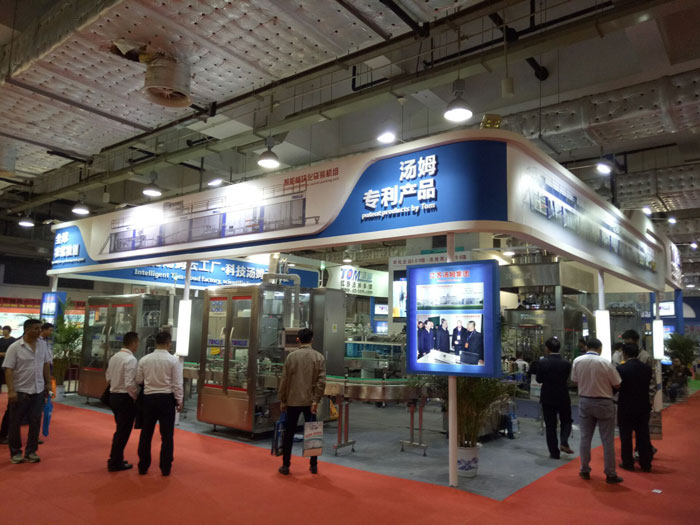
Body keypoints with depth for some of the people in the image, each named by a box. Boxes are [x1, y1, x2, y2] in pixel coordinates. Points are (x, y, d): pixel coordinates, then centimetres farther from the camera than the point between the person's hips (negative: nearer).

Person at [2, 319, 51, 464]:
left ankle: (31, 452, 18)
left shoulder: (43, 344, 4)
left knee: (35, 422, 6)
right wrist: (11, 391, -18)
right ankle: (15, 452, 23)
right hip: (20, 391, -4)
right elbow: (8, 370, -12)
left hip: (38, 391, 4)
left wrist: (48, 383, 10)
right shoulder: (15, 347, -11)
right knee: (15, 423, 9)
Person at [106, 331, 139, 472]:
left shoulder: (114, 357, 5)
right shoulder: (131, 360, -20)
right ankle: (115, 463, 14)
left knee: (120, 430, 21)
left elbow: (109, 377, 13)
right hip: (125, 398, -8)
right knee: (123, 431, 5)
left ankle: (116, 459, 31)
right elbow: (130, 384, -24)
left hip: (114, 396, 8)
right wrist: (137, 398, -11)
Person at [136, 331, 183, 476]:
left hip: (149, 398, 3)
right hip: (166, 399, -3)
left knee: (146, 433, 14)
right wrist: (179, 401, 2)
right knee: (167, 435, 7)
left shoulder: (144, 359, -2)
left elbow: (138, 380, 7)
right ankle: (165, 468, 12)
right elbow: (177, 383, -9)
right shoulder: (173, 360, -11)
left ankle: (143, 466, 23)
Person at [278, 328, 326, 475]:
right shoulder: (319, 357, -2)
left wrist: (282, 400, 6)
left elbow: (285, 380, -2)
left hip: (293, 401, -1)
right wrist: (316, 400, -7)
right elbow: (321, 381, -9)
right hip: (310, 401, 1)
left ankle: (285, 465, 13)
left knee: (289, 434, 9)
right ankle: (314, 465, 16)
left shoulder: (292, 356, -3)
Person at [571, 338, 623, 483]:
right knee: (607, 440, 7)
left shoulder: (577, 361, -7)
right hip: (603, 403, -3)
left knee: (585, 437, 13)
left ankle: (585, 470, 22)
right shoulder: (606, 363, -17)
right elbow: (617, 385, -8)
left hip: (584, 401, 3)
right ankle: (610, 474, 14)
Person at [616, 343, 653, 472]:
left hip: (626, 408, -4)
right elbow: (647, 385, 6)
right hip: (644, 407, 4)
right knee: (643, 436, 13)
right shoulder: (647, 368, -3)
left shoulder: (621, 369, -17)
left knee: (626, 437, 8)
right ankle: (646, 464, 21)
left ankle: (628, 463, 16)